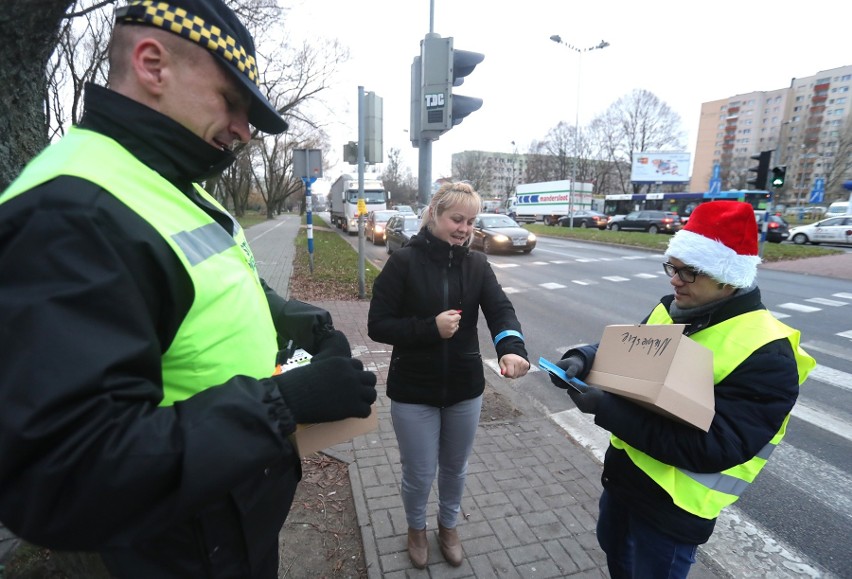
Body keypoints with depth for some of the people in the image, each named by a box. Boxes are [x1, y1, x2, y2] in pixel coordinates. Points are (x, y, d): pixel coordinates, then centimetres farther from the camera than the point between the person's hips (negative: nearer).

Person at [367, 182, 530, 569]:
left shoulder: (477, 265, -2)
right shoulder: (403, 262, -12)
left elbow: (501, 309, -18)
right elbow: (377, 325, -13)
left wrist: (511, 347, -38)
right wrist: (430, 327, -26)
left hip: (465, 388, 3)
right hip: (413, 391, -3)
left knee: (455, 468, 22)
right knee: (419, 473, 13)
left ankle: (448, 526, 51)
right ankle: (416, 528, 46)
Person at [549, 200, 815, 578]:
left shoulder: (766, 354, -25)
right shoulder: (670, 310, -3)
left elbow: (715, 448, -31)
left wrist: (608, 410, -35)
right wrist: (583, 360, -18)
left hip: (674, 504, -7)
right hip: (622, 468, 7)